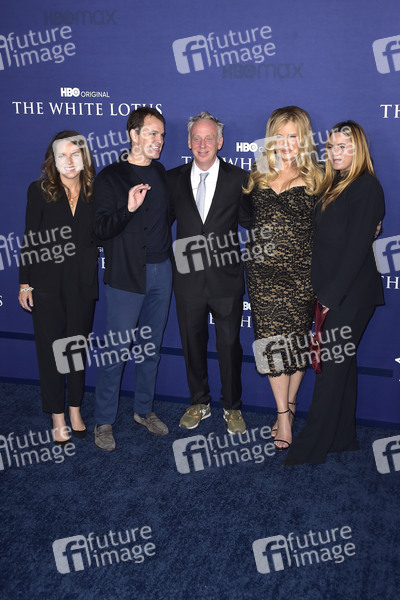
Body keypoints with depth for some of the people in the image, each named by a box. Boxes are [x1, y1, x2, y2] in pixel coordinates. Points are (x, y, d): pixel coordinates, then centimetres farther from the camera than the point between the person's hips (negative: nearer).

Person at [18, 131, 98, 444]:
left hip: (83, 284, 2)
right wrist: (25, 282, -4)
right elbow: (30, 239, -2)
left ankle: (75, 410, 28)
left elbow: (99, 236, 6)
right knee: (51, 349, 6)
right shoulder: (40, 191, -3)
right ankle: (57, 416, 20)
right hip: (48, 283, -1)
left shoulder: (95, 193, 2)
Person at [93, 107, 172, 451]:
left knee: (151, 347, 13)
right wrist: (128, 208, -27)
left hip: (161, 271, 5)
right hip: (126, 274, -5)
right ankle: (104, 421, 12)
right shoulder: (110, 177, -4)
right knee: (117, 351, -3)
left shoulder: (161, 174, 11)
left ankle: (144, 409, 28)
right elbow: (101, 229, -10)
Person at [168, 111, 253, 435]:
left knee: (229, 345, 9)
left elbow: (251, 222, 1)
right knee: (193, 343, 14)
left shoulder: (238, 178, -2)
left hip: (226, 278, -2)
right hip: (188, 277, 2)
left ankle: (232, 407, 27)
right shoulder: (173, 179, 4)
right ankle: (199, 403, 33)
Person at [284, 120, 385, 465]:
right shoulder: (334, 185, 14)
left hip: (350, 294, -8)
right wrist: (323, 293, 7)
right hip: (332, 292, 8)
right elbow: (326, 243, 12)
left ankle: (311, 447, 5)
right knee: (341, 363, 14)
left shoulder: (366, 188, -11)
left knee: (332, 366, -3)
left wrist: (332, 295, -16)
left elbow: (357, 247, -17)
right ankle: (343, 438, 26)